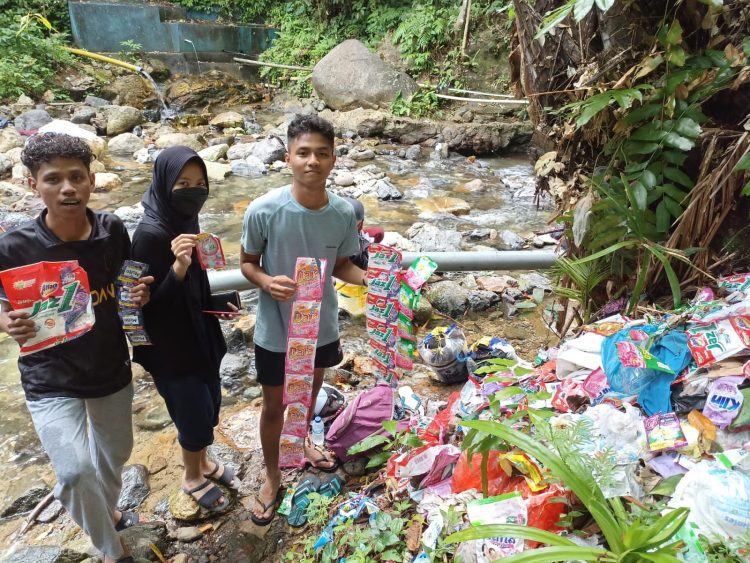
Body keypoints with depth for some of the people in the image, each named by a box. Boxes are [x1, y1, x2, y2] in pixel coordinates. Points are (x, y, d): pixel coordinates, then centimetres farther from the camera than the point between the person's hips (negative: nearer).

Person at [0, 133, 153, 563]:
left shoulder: (112, 229, -12)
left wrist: (140, 294, -16)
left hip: (111, 366, 4)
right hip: (50, 380, -3)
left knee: (116, 454, 22)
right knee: (76, 472, -16)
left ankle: (108, 512, 56)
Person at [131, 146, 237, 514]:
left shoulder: (187, 220, -1)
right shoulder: (150, 234, -26)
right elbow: (149, 304, -24)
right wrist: (177, 267, -38)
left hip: (200, 333, 8)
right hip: (169, 346, -8)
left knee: (210, 406, 22)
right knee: (195, 414, 10)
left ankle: (202, 463, 48)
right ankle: (192, 478, 37)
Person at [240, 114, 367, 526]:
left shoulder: (344, 214, -14)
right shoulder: (263, 210, -23)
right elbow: (247, 262, -8)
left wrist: (366, 278, -19)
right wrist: (267, 282, -30)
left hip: (322, 324, 4)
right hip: (276, 330, -3)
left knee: (311, 389, 28)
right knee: (274, 404, 15)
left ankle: (301, 440, 60)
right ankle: (272, 476, 41)